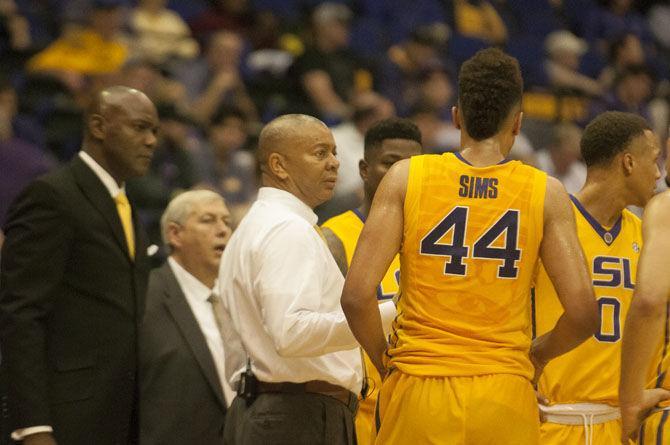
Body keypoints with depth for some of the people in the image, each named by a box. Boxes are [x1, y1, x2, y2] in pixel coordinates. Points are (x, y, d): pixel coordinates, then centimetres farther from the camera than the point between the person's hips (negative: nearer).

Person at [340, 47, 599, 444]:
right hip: (505, 397, 0)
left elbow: (357, 296, -6)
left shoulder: (406, 178, 2)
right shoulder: (546, 193, 2)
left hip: (418, 397, 0)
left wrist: (385, 362, 10)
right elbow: (583, 314, -3)